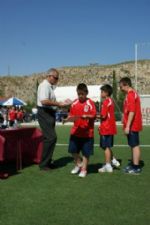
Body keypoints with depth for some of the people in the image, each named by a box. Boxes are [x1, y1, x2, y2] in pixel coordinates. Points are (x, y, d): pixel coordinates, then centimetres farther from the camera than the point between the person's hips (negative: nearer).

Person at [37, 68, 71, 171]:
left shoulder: (50, 86, 16)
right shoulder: (44, 85, -14)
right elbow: (44, 101, -27)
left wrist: (61, 103, 10)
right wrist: (59, 104, -25)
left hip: (50, 114, 10)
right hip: (45, 113, -10)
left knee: (49, 138, 14)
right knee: (51, 137, -13)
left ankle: (47, 162, 24)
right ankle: (44, 164, -5)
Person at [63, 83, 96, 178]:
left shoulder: (90, 103, -7)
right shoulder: (74, 103, 6)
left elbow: (94, 115, -12)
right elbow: (72, 115, 11)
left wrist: (86, 116, -29)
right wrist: (67, 119, -8)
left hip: (87, 132, -4)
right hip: (75, 131, 4)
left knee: (86, 152, 4)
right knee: (73, 150, 9)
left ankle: (84, 169, 20)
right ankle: (78, 164, 34)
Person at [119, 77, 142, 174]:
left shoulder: (130, 95, -16)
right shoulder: (133, 93, 15)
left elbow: (132, 112, -22)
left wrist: (128, 126, -22)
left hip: (132, 125, -10)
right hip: (133, 125, 10)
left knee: (135, 145, -5)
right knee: (133, 145, 15)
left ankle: (136, 167, 0)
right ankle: (133, 164, 24)